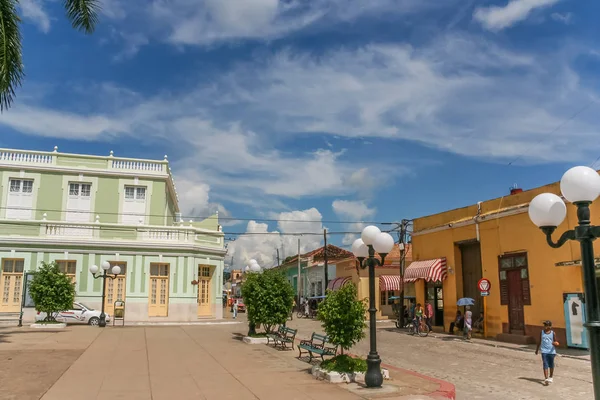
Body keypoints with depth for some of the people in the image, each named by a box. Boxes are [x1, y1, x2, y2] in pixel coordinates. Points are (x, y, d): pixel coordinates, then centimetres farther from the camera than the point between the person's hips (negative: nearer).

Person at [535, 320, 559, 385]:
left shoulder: (553, 333, -3)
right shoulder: (542, 332, 3)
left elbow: (555, 342, 1)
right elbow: (540, 341, 13)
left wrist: (555, 343, -24)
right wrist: (537, 349, 18)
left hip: (551, 351, 0)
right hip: (544, 351, 0)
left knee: (551, 365, 14)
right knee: (545, 365, -8)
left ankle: (551, 377, 34)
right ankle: (546, 379, -14)